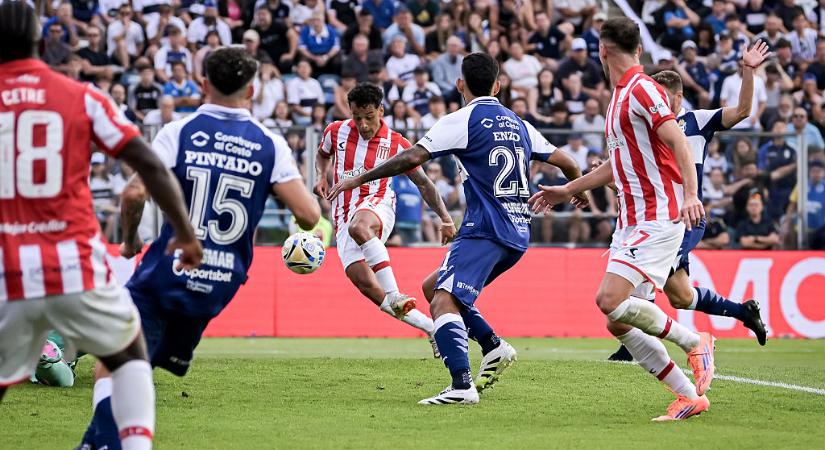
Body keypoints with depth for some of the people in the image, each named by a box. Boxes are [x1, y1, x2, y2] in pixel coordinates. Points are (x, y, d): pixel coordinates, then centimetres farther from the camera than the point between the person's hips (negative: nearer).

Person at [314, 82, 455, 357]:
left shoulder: (396, 144, 1)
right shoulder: (336, 131, 7)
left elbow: (423, 183, 9)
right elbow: (323, 154, 30)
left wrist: (445, 218, 1)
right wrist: (322, 176, 9)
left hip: (377, 205, -3)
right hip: (344, 217, 3)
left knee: (358, 227, -42)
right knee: (362, 281, -17)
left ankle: (394, 297, -47)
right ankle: (430, 327, -10)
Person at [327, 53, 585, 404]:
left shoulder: (463, 120, -4)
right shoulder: (519, 124, 17)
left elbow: (412, 158, -12)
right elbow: (565, 162, 24)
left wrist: (357, 179, -5)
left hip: (485, 230, -8)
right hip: (518, 234, 8)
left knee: (443, 301, -18)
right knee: (433, 286, 21)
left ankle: (462, 385, -35)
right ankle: (494, 347, 13)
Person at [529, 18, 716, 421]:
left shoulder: (641, 90, -11)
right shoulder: (620, 96, 18)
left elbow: (678, 141, -22)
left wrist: (690, 194, -35)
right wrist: (568, 190, 35)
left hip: (659, 218, -9)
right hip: (631, 220, 9)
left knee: (611, 300, -22)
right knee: (619, 322, 1)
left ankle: (695, 342, -4)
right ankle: (689, 396, 8)